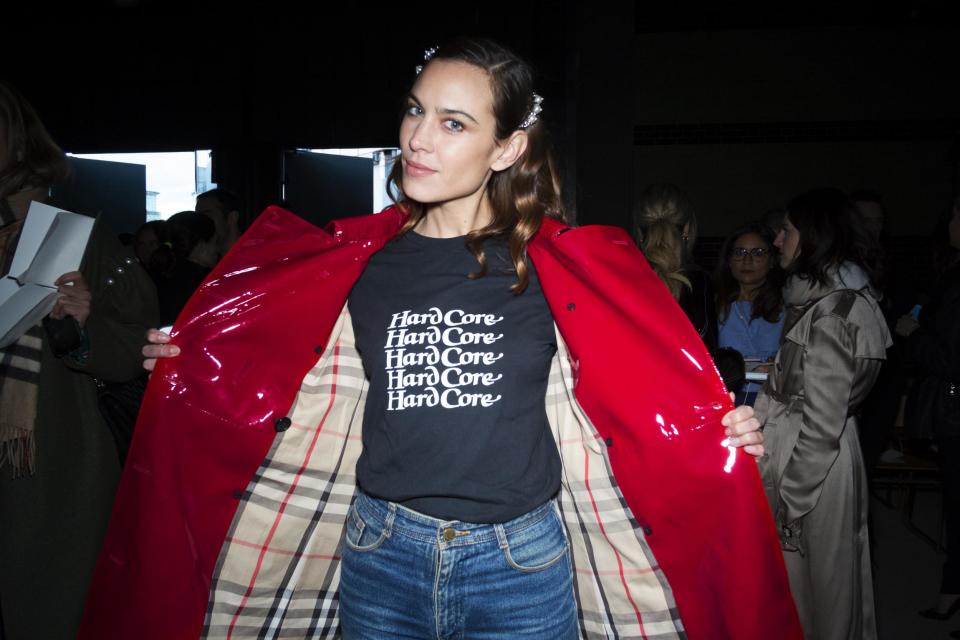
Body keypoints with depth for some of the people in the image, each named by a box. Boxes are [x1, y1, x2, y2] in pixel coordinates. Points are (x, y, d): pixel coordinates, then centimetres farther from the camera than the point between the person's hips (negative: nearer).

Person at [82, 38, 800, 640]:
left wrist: (719, 432, -11)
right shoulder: (361, 262, 1)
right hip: (380, 559, 2)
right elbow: (318, 412, 10)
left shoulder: (557, 264, -5)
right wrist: (196, 367, 4)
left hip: (521, 568, -1)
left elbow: (618, 403, 2)